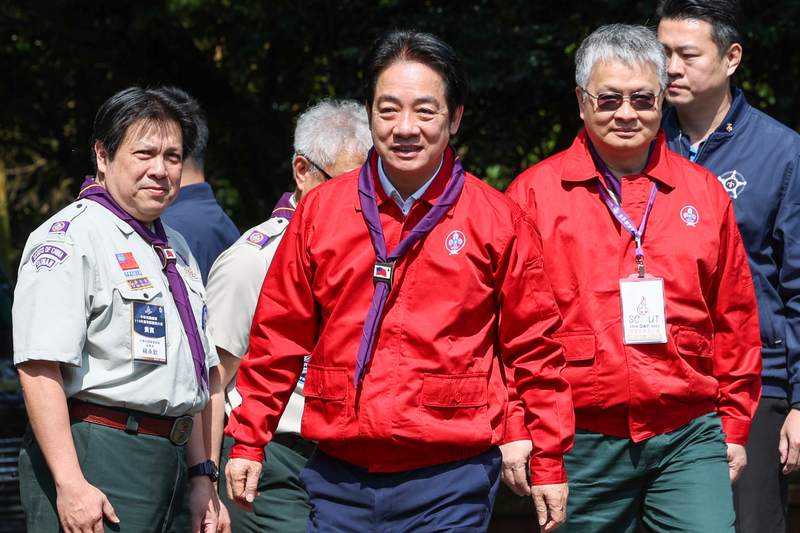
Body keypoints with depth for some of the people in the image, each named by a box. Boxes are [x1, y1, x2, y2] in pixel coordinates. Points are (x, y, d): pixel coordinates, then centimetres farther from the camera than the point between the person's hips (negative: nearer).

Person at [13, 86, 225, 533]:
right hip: (96, 463, -8)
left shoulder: (175, 248, 20)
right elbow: (39, 366, -19)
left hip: (170, 462, 8)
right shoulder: (70, 237, -9)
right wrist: (70, 484, -25)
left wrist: (202, 476, 22)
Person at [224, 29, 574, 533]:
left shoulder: (499, 221, 0)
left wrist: (549, 464, 4)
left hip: (449, 482, -2)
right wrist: (247, 442, 10)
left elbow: (534, 348, 4)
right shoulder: (320, 211, 6)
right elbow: (279, 336, 11)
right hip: (338, 481, 2)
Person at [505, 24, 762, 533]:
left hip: (689, 437, 2)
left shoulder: (704, 193, 10)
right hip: (580, 445, -1)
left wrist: (734, 427, 12)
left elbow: (734, 319, 14)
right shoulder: (535, 193, 2)